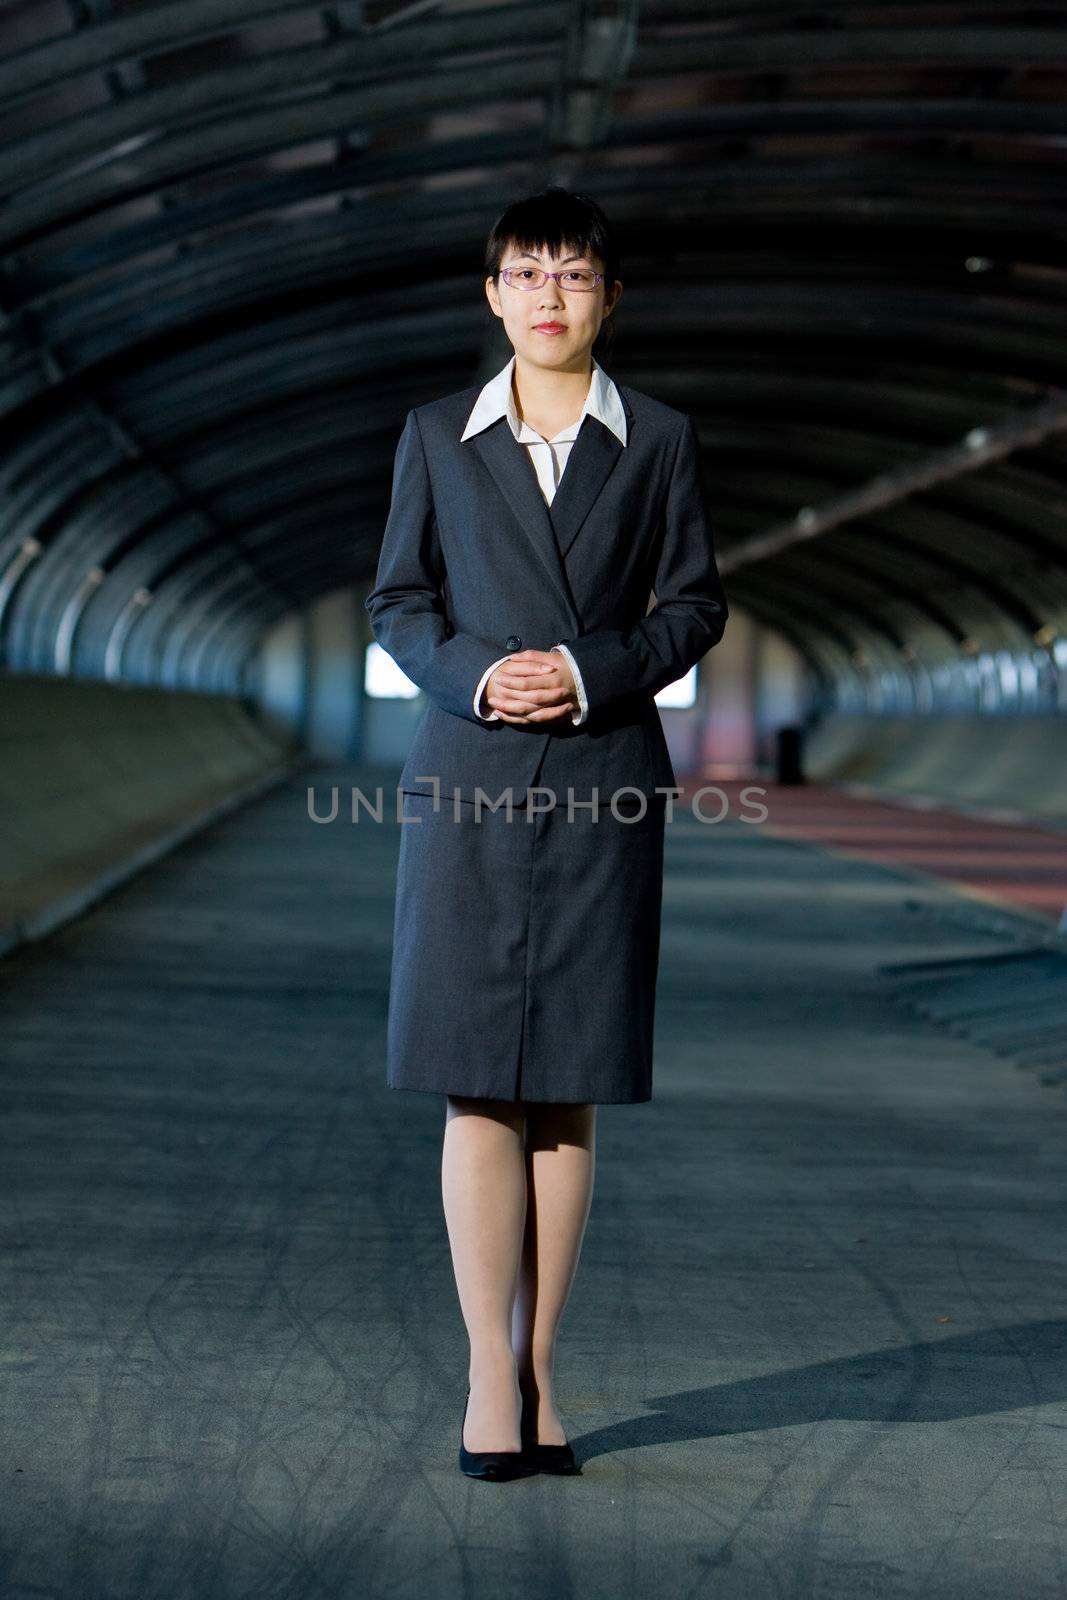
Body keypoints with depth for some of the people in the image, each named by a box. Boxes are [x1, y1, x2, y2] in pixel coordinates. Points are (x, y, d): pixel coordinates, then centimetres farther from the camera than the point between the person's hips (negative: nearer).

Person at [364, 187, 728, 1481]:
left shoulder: (659, 442, 8)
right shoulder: (438, 437, 10)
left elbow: (695, 605, 6)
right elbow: (396, 597, 9)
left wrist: (591, 672, -10)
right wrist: (474, 676, -9)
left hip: (604, 785, 0)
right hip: (468, 784, 0)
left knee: (567, 1089, 2)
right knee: (478, 1088, -3)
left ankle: (538, 1370, 11)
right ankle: (491, 1376, 1)